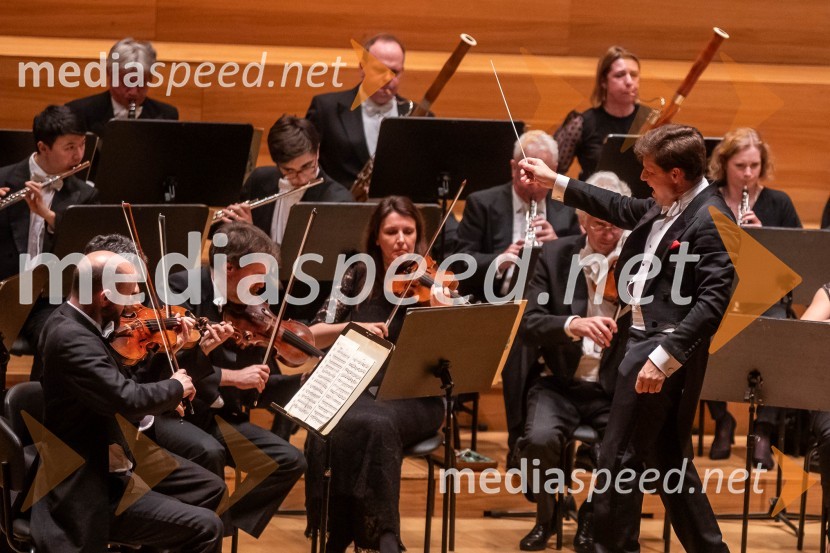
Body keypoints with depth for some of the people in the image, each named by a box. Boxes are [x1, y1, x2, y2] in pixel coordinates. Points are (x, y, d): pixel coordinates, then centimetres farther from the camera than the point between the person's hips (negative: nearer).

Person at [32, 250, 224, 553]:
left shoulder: (75, 322, 2)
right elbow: (130, 401, -36)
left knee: (212, 489, 17)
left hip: (109, 461, 10)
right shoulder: (70, 338, -29)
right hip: (88, 492, -10)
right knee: (206, 528, -15)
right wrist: (176, 387, -15)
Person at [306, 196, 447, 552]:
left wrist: (440, 306, -25)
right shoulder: (358, 277, 10)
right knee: (331, 428, -33)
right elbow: (314, 335, 5)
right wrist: (353, 327, -13)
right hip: (358, 389, 2)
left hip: (413, 398, -2)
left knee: (378, 425, -37)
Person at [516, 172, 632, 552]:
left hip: (618, 390, 0)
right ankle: (545, 517, 2)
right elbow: (529, 324, -8)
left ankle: (593, 517, 4)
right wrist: (571, 324, -28)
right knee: (540, 439, -30)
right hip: (563, 385, 1)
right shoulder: (555, 255, 2)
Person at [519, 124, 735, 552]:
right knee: (667, 458, 15)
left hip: (668, 346, -10)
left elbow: (714, 301, -24)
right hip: (647, 339, 10)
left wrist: (663, 356, -28)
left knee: (620, 457, -1)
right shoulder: (667, 205, 8)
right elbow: (624, 211, 28)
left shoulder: (710, 220, -19)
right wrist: (554, 183, 31)